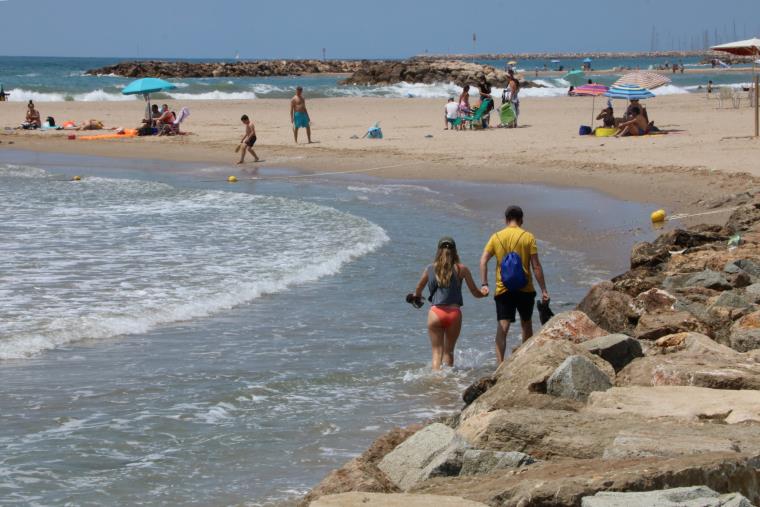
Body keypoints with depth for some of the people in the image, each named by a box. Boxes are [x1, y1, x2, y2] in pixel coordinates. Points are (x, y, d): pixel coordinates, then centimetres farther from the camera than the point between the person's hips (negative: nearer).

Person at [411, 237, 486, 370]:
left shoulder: (430, 269, 6)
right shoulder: (461, 269, 3)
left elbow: (417, 291, 19)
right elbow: (475, 293, 8)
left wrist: (417, 298, 43)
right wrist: (484, 293, 31)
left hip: (435, 313, 0)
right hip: (454, 313, 0)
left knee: (437, 351, 6)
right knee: (449, 351, 16)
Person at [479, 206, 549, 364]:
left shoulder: (496, 237, 4)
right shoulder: (528, 237, -2)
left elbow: (483, 260, -4)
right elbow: (536, 266, -6)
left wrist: (484, 284, -5)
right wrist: (544, 290, -3)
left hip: (503, 290, 1)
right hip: (525, 290, 0)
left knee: (502, 327, -5)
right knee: (526, 324, 19)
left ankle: (500, 364, -17)